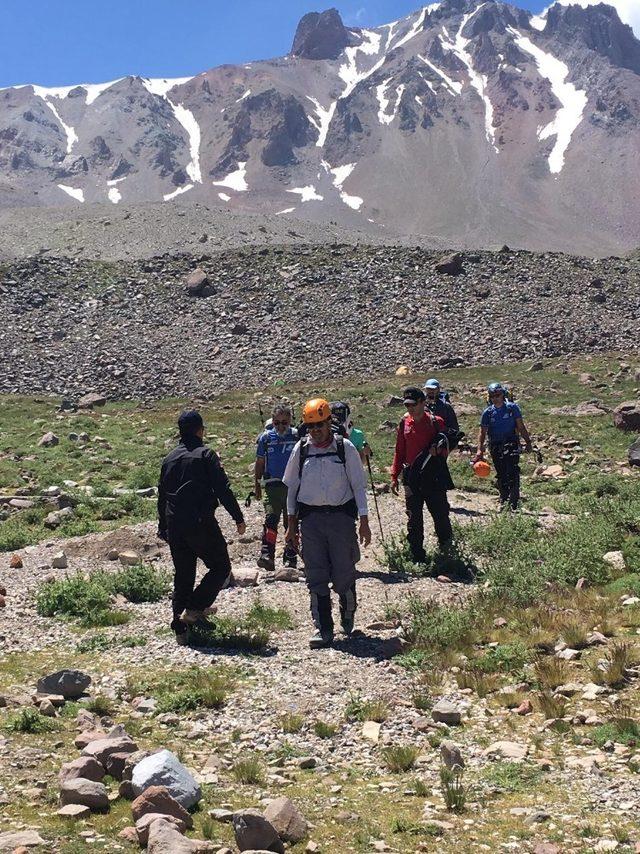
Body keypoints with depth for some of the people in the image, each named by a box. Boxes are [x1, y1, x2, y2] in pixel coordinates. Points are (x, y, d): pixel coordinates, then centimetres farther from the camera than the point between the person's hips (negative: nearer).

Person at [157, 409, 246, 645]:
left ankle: (180, 629, 12)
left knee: (182, 576, 13)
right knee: (220, 567, 8)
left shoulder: (169, 458, 13)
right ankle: (194, 610, -7)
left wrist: (163, 528, 28)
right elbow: (223, 489, -10)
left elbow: (162, 496, 19)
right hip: (202, 524, -6)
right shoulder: (206, 455, -5)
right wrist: (238, 518, -5)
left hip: (175, 526, 6)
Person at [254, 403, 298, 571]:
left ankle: (290, 558, 15)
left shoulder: (297, 436, 1)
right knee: (271, 519, -15)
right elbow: (260, 462, 14)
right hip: (272, 486, 0)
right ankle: (267, 556, -21)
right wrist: (257, 484, 14)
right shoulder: (266, 437, 5)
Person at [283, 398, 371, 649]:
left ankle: (348, 616, 29)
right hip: (310, 518, 2)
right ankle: (323, 630, 5)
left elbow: (359, 485, 0)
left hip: (341, 515, -2)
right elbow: (292, 487, 11)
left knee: (344, 575, 2)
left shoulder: (345, 448, -2)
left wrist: (364, 522, -5)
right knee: (316, 577, -1)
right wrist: (291, 525, 8)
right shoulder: (301, 449, 4)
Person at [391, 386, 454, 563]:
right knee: (414, 519, 4)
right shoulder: (404, 423, 6)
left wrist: (438, 450, -22)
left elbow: (445, 450, 1)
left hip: (433, 477, -3)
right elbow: (399, 451, 13)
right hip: (411, 477, 3)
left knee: (440, 514, 2)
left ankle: (447, 550, 26)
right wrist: (394, 477, 10)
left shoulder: (435, 422, -4)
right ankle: (418, 558, 12)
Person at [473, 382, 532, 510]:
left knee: (512, 472, -15)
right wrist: (480, 450, -3)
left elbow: (520, 426, 6)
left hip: (511, 443, -3)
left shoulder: (512, 407, 0)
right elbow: (482, 432, 5)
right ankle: (504, 499, 23)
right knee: (500, 474, 8)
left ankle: (514, 501, -14)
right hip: (495, 446, 3)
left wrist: (528, 441, 3)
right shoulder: (488, 412, 4)